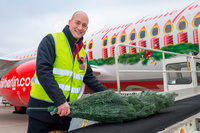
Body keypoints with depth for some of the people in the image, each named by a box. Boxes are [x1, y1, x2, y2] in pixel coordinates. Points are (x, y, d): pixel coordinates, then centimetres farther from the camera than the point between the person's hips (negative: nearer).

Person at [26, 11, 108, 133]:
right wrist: (60, 100, -26)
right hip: (42, 108, -5)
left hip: (65, 110, 6)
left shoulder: (82, 52, 13)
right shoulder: (51, 40, -8)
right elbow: (43, 71, -19)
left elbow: (89, 78, 18)